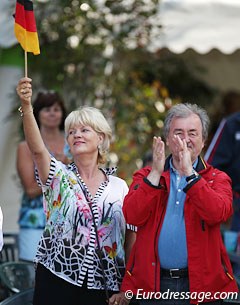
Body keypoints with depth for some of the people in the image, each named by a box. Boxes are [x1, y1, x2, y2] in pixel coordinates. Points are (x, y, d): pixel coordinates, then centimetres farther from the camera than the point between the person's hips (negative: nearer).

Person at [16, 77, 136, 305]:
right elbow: (37, 149, -17)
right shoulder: (59, 176, 2)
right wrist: (26, 107, -33)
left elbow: (131, 236, 9)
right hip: (57, 280, -1)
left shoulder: (119, 187, 7)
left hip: (103, 286, 1)